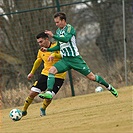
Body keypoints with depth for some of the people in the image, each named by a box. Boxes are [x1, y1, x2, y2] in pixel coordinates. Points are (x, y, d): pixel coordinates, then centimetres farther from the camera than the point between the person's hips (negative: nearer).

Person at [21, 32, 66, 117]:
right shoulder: (41, 51, 9)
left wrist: (54, 55, -38)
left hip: (58, 76, -5)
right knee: (33, 93, -6)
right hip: (45, 74, 5)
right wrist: (32, 73, 36)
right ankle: (24, 111, 12)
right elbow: (38, 61, 27)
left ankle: (43, 109, 18)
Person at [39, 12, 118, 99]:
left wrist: (53, 36, -34)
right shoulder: (58, 31, 13)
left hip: (75, 58, -6)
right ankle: (49, 93, -27)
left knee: (91, 76, -1)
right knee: (52, 70, -20)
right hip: (65, 60, 6)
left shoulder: (70, 28, -11)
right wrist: (47, 49, 13)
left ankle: (109, 87, 18)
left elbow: (66, 39, -31)